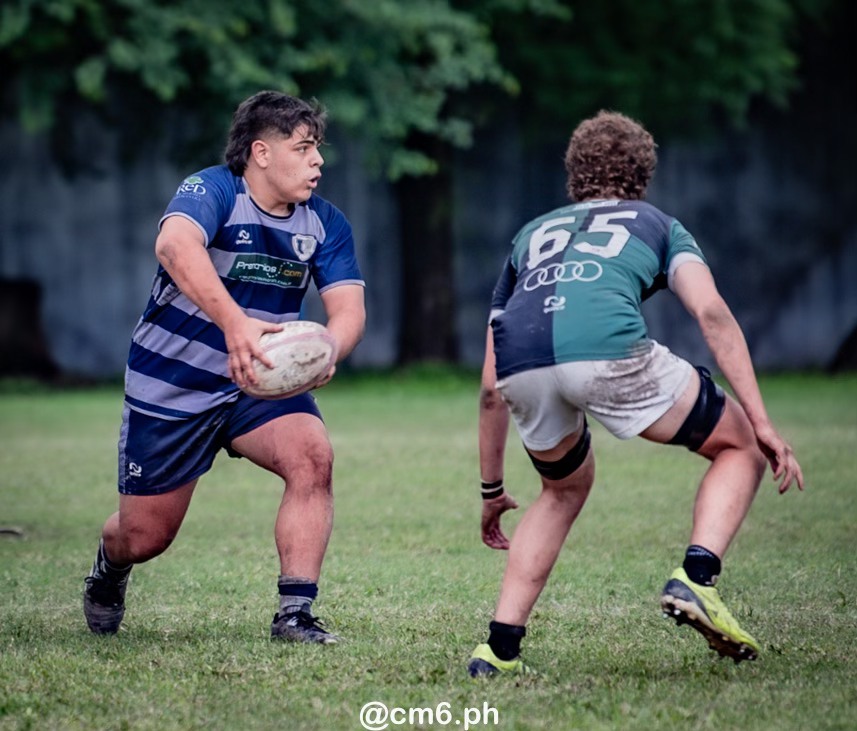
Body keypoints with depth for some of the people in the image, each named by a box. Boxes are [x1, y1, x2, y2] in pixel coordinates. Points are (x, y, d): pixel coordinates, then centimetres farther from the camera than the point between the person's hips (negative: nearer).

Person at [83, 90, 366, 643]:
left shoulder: (325, 222, -4)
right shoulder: (213, 191, -21)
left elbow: (348, 308, -13)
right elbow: (175, 245, -43)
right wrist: (234, 323, -59)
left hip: (261, 383, 4)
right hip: (171, 384, -4)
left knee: (312, 456, -26)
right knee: (145, 537, 3)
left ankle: (296, 613, -20)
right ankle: (109, 569, 43)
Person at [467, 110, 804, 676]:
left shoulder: (532, 235, 39)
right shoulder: (657, 225, 31)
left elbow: (491, 387, 36)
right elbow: (711, 314, 10)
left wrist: (492, 491, 44)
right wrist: (763, 424, 7)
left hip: (522, 361, 4)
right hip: (607, 348, -4)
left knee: (566, 488, 32)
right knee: (740, 447, 18)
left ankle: (500, 647, 21)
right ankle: (695, 579, -4)